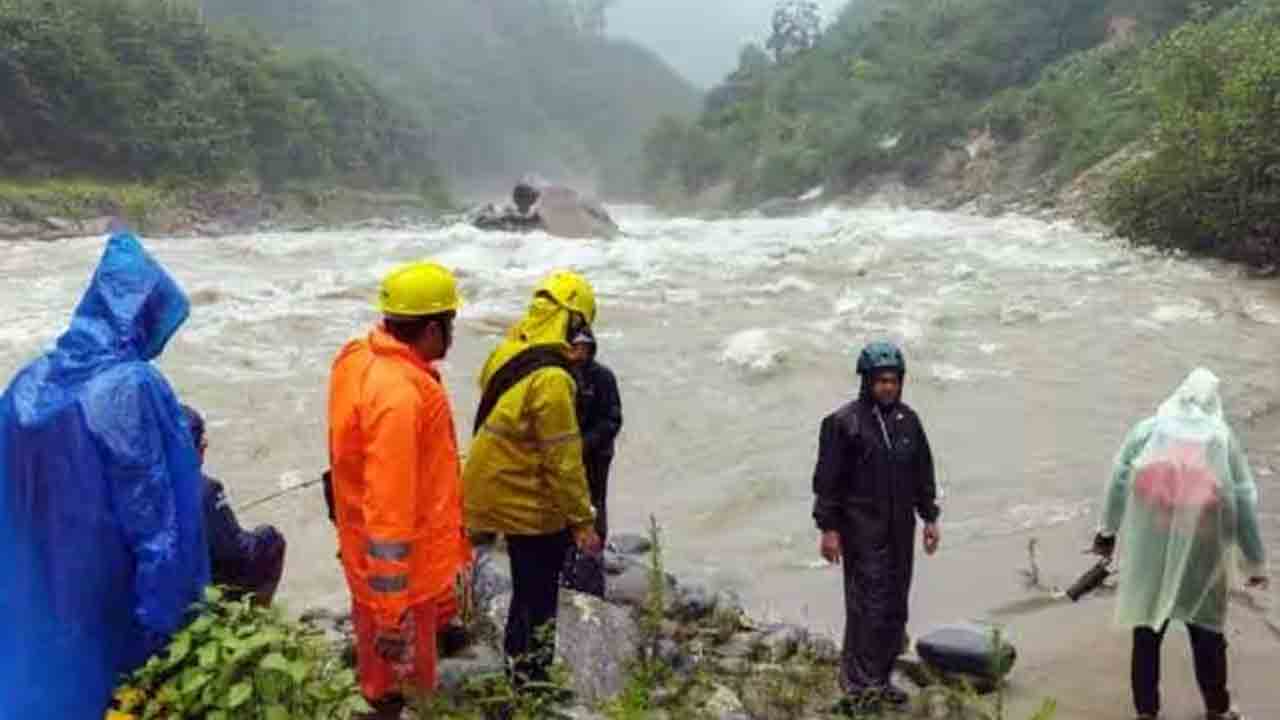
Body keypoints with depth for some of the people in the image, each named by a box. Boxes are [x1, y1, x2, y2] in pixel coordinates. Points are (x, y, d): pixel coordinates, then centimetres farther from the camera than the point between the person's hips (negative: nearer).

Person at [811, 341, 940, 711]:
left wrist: (930, 518, 14)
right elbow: (827, 479, -9)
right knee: (868, 604, -9)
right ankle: (858, 682, 0)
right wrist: (828, 528, -12)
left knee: (895, 607, 10)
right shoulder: (844, 422, -10)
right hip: (862, 530, -6)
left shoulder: (908, 420, 9)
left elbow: (923, 472, 17)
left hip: (900, 529, 6)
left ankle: (880, 677, 22)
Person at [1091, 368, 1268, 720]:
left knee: (1147, 628, 12)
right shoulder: (1223, 436, 5)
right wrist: (1255, 561, 8)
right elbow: (1244, 501, 3)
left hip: (1150, 545, 0)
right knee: (1206, 628, 16)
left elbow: (1120, 479, 0)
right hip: (1201, 546, 0)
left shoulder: (1147, 429, 7)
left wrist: (1108, 530, 8)